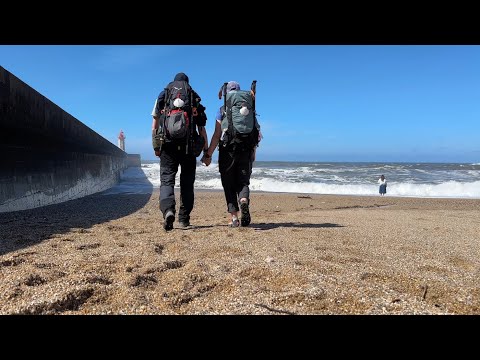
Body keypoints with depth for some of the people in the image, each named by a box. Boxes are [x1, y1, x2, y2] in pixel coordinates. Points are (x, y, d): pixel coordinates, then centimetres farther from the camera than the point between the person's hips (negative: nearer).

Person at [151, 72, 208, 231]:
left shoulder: (162, 97, 13)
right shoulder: (195, 100, 12)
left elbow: (154, 126, 7)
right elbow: (202, 128, 8)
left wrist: (156, 147, 12)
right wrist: (206, 151, 9)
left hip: (168, 143, 0)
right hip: (189, 145, 1)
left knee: (167, 179, -1)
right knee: (187, 182, 9)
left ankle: (168, 210, -26)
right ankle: (184, 218, 11)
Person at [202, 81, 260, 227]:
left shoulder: (222, 111, 1)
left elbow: (217, 135, -6)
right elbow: (256, 134, 7)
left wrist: (208, 155, -1)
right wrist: (253, 153, 18)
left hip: (228, 151, -2)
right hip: (246, 151, 2)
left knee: (229, 185, 7)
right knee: (243, 182, 11)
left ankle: (234, 218, 2)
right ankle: (244, 201, -21)